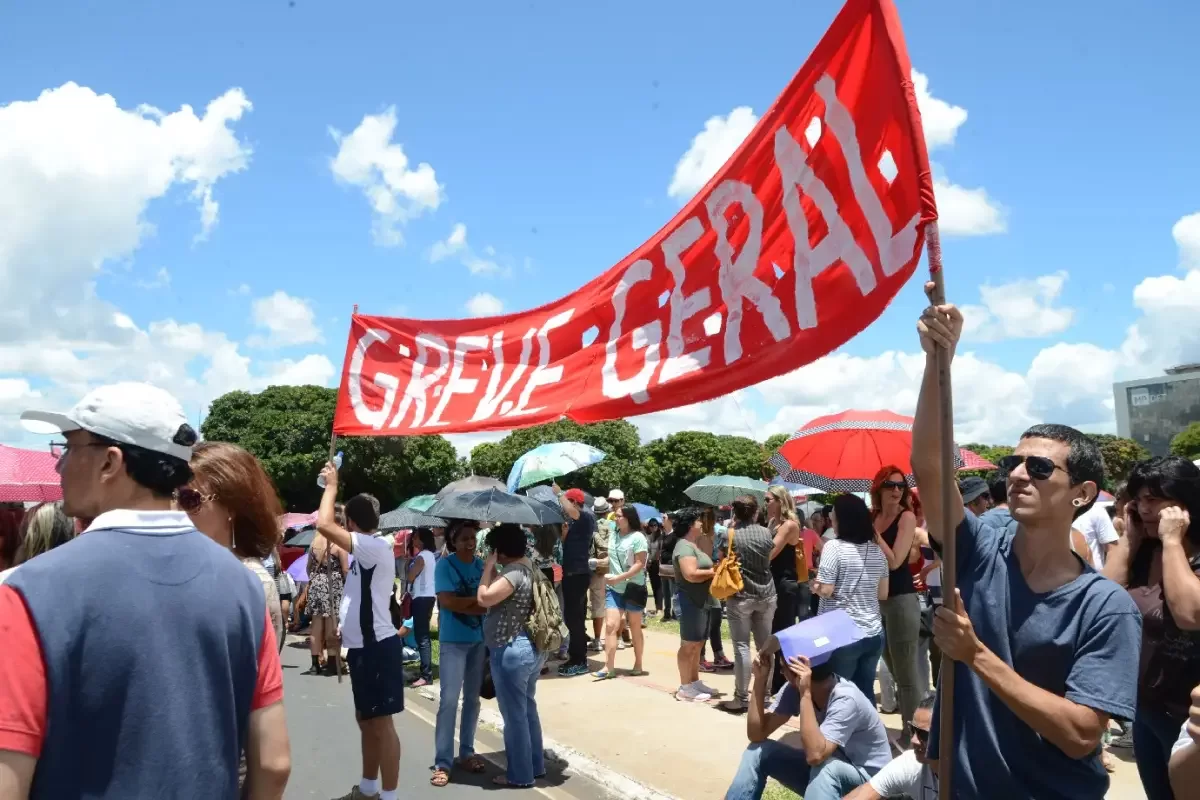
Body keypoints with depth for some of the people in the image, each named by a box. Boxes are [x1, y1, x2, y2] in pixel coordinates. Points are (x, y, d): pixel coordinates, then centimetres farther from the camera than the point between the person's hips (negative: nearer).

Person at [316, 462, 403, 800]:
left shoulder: (376, 546, -18)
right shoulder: (366, 551, 13)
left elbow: (324, 524, -25)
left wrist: (331, 485, -14)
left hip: (377, 647, -11)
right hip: (364, 647, 11)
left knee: (381, 723, -5)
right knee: (365, 719, 20)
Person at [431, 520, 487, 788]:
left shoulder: (481, 565, 6)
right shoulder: (445, 565, -8)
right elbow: (447, 601, -17)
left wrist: (463, 604, -12)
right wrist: (476, 599, -11)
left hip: (479, 639, 5)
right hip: (453, 641, -5)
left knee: (472, 698, 12)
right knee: (449, 700, -5)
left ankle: (467, 752, 24)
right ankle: (442, 762, 0)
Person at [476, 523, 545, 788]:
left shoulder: (513, 572, -22)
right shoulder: (529, 566, 9)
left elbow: (484, 598, -28)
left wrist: (488, 568, -19)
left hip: (511, 651, -10)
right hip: (532, 647, 10)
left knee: (514, 714, 3)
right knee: (528, 709, 21)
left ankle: (520, 775, 15)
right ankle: (535, 766, 32)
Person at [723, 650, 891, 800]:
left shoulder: (846, 699, -29)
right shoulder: (795, 687, -10)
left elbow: (815, 755, -41)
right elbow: (757, 735, -11)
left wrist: (805, 694, -40)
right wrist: (760, 679, -20)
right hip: (820, 774, 7)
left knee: (825, 766, -37)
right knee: (758, 751, -8)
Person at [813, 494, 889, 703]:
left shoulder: (834, 546, -11)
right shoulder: (877, 550, 8)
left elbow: (825, 590, -16)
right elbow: (883, 593, 14)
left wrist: (813, 585, 4)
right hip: (874, 633, 6)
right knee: (865, 692, 12)